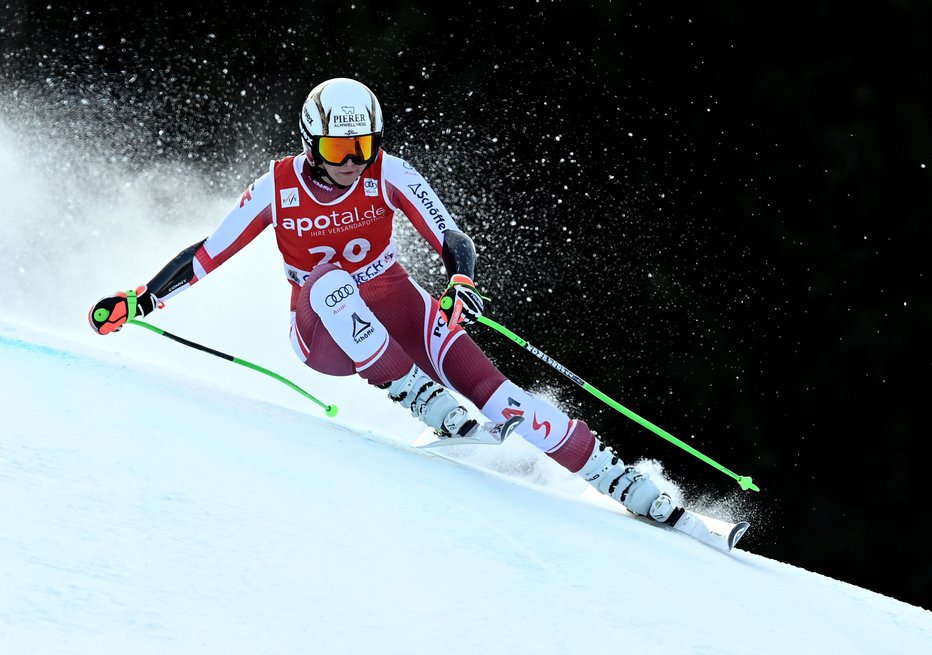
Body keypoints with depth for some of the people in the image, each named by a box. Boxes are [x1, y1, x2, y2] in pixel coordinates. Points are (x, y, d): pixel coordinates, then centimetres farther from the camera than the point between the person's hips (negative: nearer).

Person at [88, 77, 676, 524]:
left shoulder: (388, 176, -14)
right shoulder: (277, 189, -14)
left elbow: (453, 239, -20)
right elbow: (207, 255, -4)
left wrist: (460, 284, -40)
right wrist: (140, 300, -6)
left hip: (396, 308, 0)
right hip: (325, 338, 0)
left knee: (478, 379, -24)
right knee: (329, 282, -36)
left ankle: (617, 478, -25)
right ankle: (419, 397, -35)